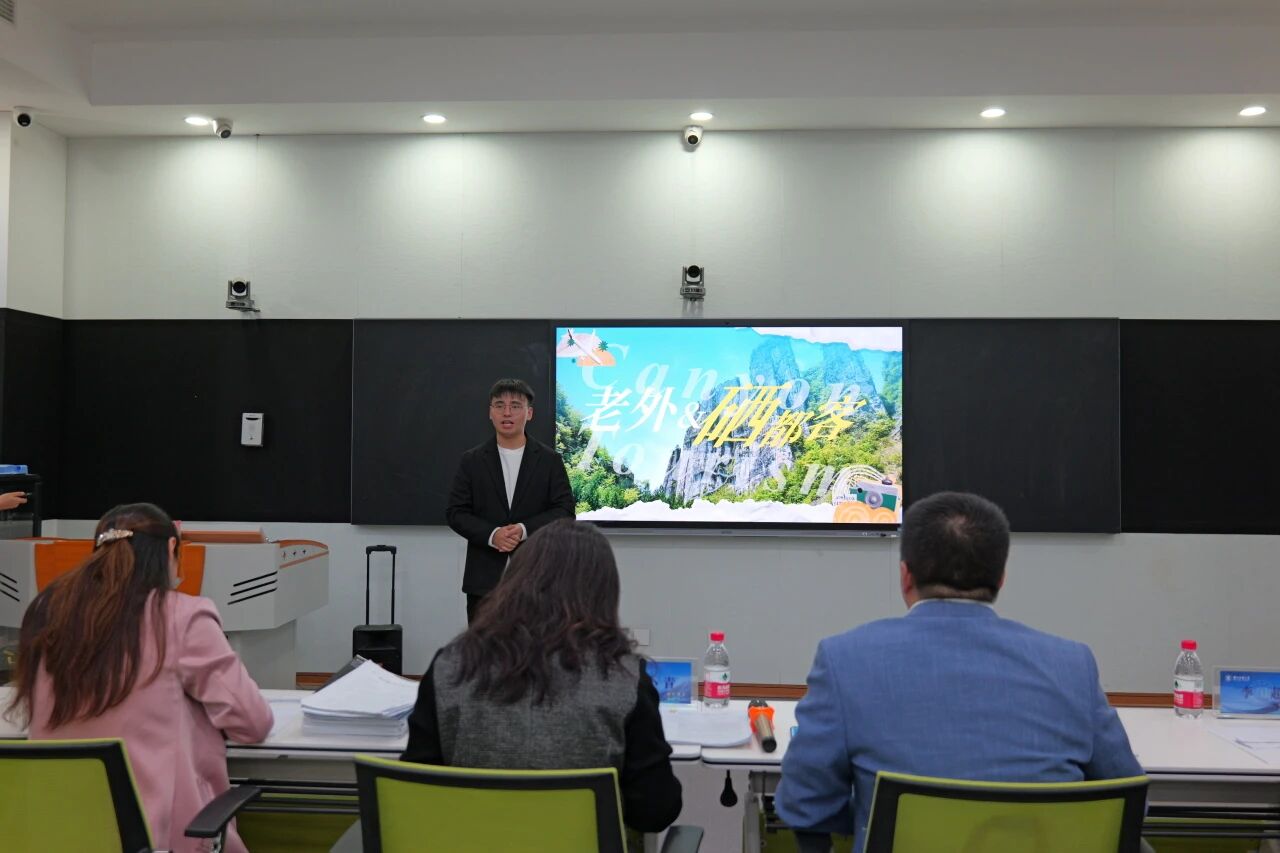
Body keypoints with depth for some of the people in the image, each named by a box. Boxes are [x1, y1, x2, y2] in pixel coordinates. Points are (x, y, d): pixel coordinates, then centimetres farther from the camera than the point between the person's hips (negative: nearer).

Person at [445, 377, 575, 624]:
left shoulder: (550, 460, 4)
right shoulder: (472, 460, 6)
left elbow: (565, 510, -2)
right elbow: (456, 512, 2)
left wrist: (524, 530, -16)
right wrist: (491, 535, -15)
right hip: (484, 577, 1)